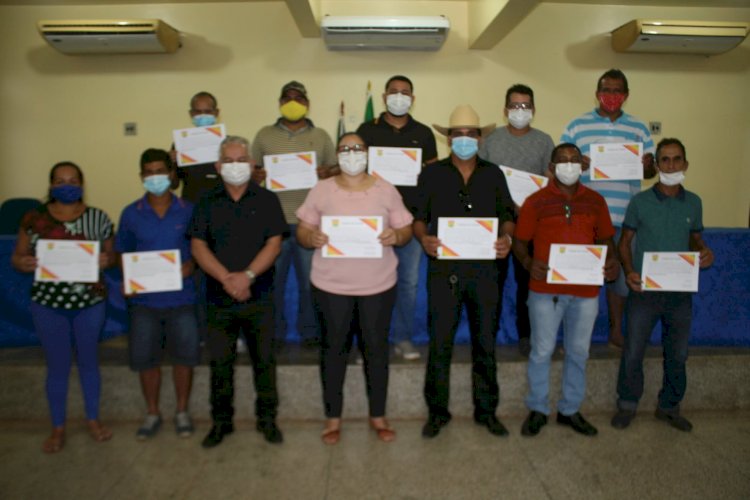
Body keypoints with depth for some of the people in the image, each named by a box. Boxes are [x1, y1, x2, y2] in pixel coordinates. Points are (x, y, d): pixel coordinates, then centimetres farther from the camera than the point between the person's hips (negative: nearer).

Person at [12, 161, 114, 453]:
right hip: (48, 304, 0)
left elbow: (111, 256, 4)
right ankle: (58, 428, 28)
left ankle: (93, 419, 32)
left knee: (88, 361, 14)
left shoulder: (98, 218, -2)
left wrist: (106, 260, -19)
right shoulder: (34, 219, -3)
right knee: (58, 366, 11)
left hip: (90, 302, 0)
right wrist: (22, 263, -19)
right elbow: (17, 257, 4)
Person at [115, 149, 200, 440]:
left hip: (182, 298, -1)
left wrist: (191, 266, -16)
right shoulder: (131, 214, 2)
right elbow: (124, 254, 10)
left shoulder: (188, 211, -2)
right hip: (144, 299, 1)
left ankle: (182, 411, 25)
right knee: (144, 359, 8)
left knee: (184, 355, 6)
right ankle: (152, 414, 27)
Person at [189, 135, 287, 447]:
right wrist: (226, 278, -15)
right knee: (220, 361, 9)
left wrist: (247, 275, -17)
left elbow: (274, 243, -5)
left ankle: (266, 418, 21)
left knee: (264, 359, 6)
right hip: (219, 297, 1)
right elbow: (197, 246, -1)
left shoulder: (266, 200, 3)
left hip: (259, 296, -1)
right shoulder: (207, 203, 7)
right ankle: (221, 421, 24)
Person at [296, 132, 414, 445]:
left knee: (376, 347, 10)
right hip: (331, 284, 0)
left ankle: (378, 416, 27)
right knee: (333, 348, 9)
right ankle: (333, 418, 26)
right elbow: (301, 231, 2)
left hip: (378, 284, 1)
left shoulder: (386, 190, 3)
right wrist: (311, 238, -21)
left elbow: (406, 229, 4)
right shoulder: (322, 190, 1)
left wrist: (396, 236, -19)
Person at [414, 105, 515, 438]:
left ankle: (486, 410, 25)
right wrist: (424, 238, -15)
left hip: (485, 267, 2)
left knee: (486, 342, 9)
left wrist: (506, 238, -9)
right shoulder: (432, 174, 6)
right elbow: (419, 217, 5)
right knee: (440, 343, 1)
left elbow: (507, 215, 12)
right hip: (444, 268, -2)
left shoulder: (493, 175, 11)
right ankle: (437, 411, 16)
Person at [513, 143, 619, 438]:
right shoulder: (536, 201, -1)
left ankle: (570, 410, 29)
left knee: (578, 352, 13)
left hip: (586, 289, 3)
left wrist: (611, 261, -7)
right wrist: (529, 263, -20)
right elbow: (519, 242, 0)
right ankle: (538, 410, 22)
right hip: (545, 289, -3)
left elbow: (605, 239, 14)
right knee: (542, 351, 5)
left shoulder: (595, 201, 9)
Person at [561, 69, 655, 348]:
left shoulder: (640, 129, 12)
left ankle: (616, 331, 25)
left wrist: (648, 165, -11)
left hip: (624, 218, 3)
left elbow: (651, 172, 12)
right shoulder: (576, 127, 5)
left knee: (621, 273, 11)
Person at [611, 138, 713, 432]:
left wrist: (703, 252, -8)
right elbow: (625, 241, 1)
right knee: (633, 352, 3)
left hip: (680, 292, 3)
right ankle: (627, 405, 22)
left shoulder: (693, 203, 5)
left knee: (677, 355, 12)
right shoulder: (640, 202, -4)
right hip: (644, 290, -3)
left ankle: (669, 407, 31)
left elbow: (695, 239, 15)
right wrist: (629, 271, -15)